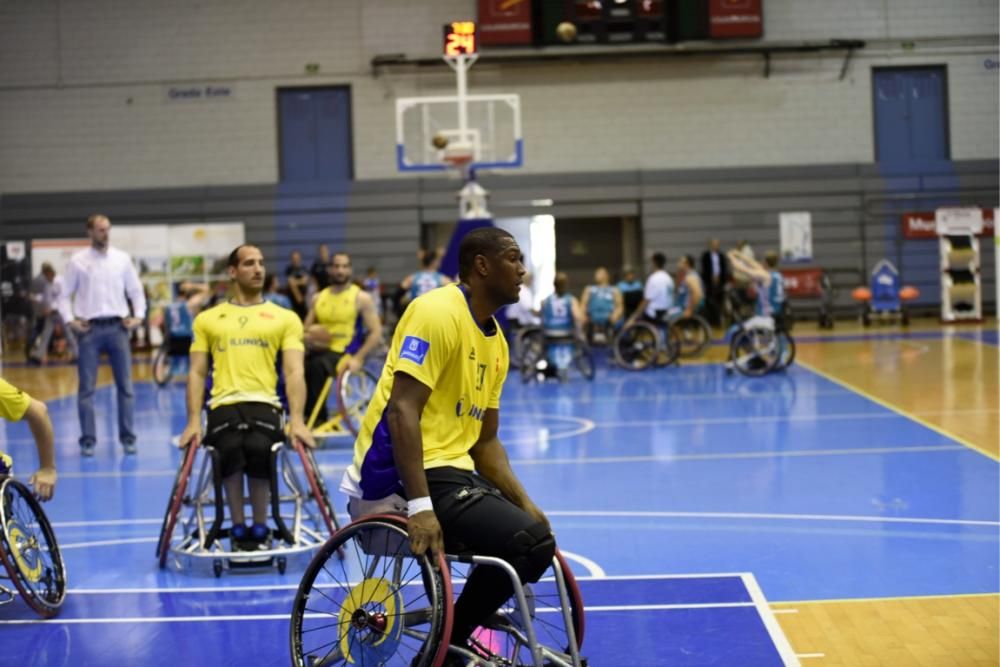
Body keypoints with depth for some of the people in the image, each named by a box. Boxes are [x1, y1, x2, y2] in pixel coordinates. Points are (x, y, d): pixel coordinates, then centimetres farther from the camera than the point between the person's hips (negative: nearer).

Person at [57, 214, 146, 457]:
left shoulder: (122, 259, 6)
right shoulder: (77, 261, 2)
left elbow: (136, 290, 12)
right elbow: (65, 295, 5)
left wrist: (138, 315, -1)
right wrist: (70, 320, -7)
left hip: (117, 327, 2)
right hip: (89, 328, -1)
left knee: (125, 386, 2)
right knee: (86, 388, 1)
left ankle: (127, 438, 9)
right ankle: (88, 440, 7)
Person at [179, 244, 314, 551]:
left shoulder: (285, 318, 17)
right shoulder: (207, 319, 20)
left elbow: (294, 371, 7)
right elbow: (197, 373, 15)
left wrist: (296, 420, -8)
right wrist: (194, 421, 0)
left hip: (265, 402, 0)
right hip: (224, 403, 1)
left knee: (258, 447, -34)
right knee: (231, 447, -34)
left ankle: (260, 528, -12)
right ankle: (238, 528, -14)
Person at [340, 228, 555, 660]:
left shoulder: (495, 341, 15)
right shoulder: (439, 313, -13)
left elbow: (484, 441, 19)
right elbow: (402, 410, -21)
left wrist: (525, 505, 7)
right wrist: (420, 507, -28)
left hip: (450, 470, 10)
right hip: (407, 474, -10)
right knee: (530, 543, -21)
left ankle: (453, 643, 18)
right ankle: (446, 648, -4)